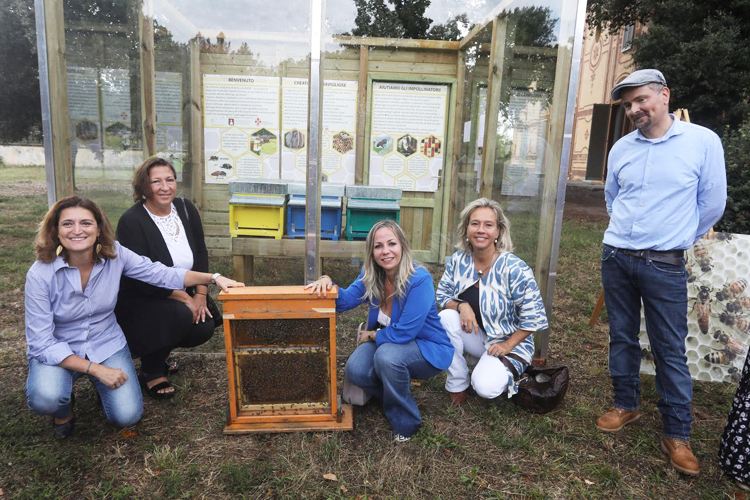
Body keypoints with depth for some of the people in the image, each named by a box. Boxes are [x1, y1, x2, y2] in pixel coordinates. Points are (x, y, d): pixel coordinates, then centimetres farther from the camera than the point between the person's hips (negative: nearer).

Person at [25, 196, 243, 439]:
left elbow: (163, 274, -8)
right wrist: (96, 369, -24)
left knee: (127, 416, -15)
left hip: (106, 344, 2)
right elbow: (41, 343, -19)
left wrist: (214, 278, -20)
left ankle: (103, 384, 19)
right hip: (58, 352, -2)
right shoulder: (40, 275, -22)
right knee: (45, 399, -34)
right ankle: (63, 408, 5)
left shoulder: (114, 254, -15)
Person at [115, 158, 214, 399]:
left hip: (181, 294, 7)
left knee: (205, 327, -12)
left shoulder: (185, 209, -2)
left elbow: (201, 253, 2)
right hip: (138, 301, -6)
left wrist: (200, 294, -9)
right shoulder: (132, 221, -20)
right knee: (181, 316, -32)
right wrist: (184, 298, -23)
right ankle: (150, 372, -4)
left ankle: (159, 351, 20)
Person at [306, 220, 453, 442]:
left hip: (428, 349, -6)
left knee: (387, 355, -36)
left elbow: (403, 333, -28)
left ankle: (406, 423, -10)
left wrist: (371, 335, -12)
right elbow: (346, 300, -6)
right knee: (355, 370, -19)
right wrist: (327, 282, -26)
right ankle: (396, 394, 13)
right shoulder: (372, 275, -6)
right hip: (389, 341, 6)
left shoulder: (420, 280, -28)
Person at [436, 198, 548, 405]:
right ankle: (457, 382, -6)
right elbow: (442, 296, -1)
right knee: (446, 317, -26)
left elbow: (534, 316, -16)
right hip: (473, 335, 4)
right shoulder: (458, 260, -9)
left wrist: (508, 345, -18)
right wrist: (461, 306, -23)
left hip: (510, 342, -4)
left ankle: (506, 371, 11)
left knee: (485, 388, -28)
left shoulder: (515, 269, -22)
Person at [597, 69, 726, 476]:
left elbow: (712, 203, 0)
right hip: (615, 258, 4)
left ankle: (677, 434, 17)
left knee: (670, 350, 3)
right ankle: (626, 405, 32)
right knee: (622, 338, 13)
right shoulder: (621, 149, 5)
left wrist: (676, 239, 10)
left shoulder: (703, 141, -6)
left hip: (664, 265, -3)